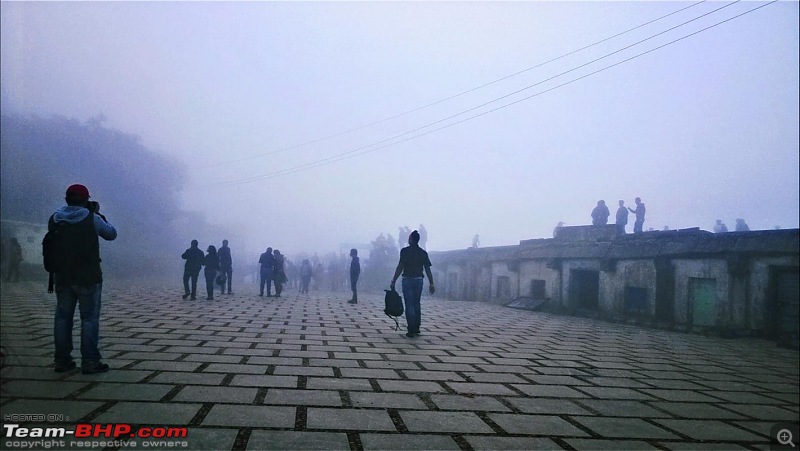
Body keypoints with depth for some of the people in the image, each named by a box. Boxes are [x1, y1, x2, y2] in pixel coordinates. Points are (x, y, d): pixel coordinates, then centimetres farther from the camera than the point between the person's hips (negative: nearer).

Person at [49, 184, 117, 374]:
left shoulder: (54, 219, 3)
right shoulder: (92, 218, -10)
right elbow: (112, 234, 4)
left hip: (62, 277, 5)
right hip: (88, 277, -4)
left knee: (62, 316, 12)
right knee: (89, 318, 0)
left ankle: (62, 360, 15)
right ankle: (90, 361, -1)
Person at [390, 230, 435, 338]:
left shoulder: (405, 251, -6)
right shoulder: (423, 252, 6)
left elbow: (400, 267, -12)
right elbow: (428, 269, 5)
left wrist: (393, 281, -8)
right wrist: (431, 284, 9)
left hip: (408, 280, -4)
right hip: (419, 280, 4)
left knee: (409, 306, -1)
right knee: (417, 305, 15)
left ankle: (411, 331, -3)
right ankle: (416, 329, 18)